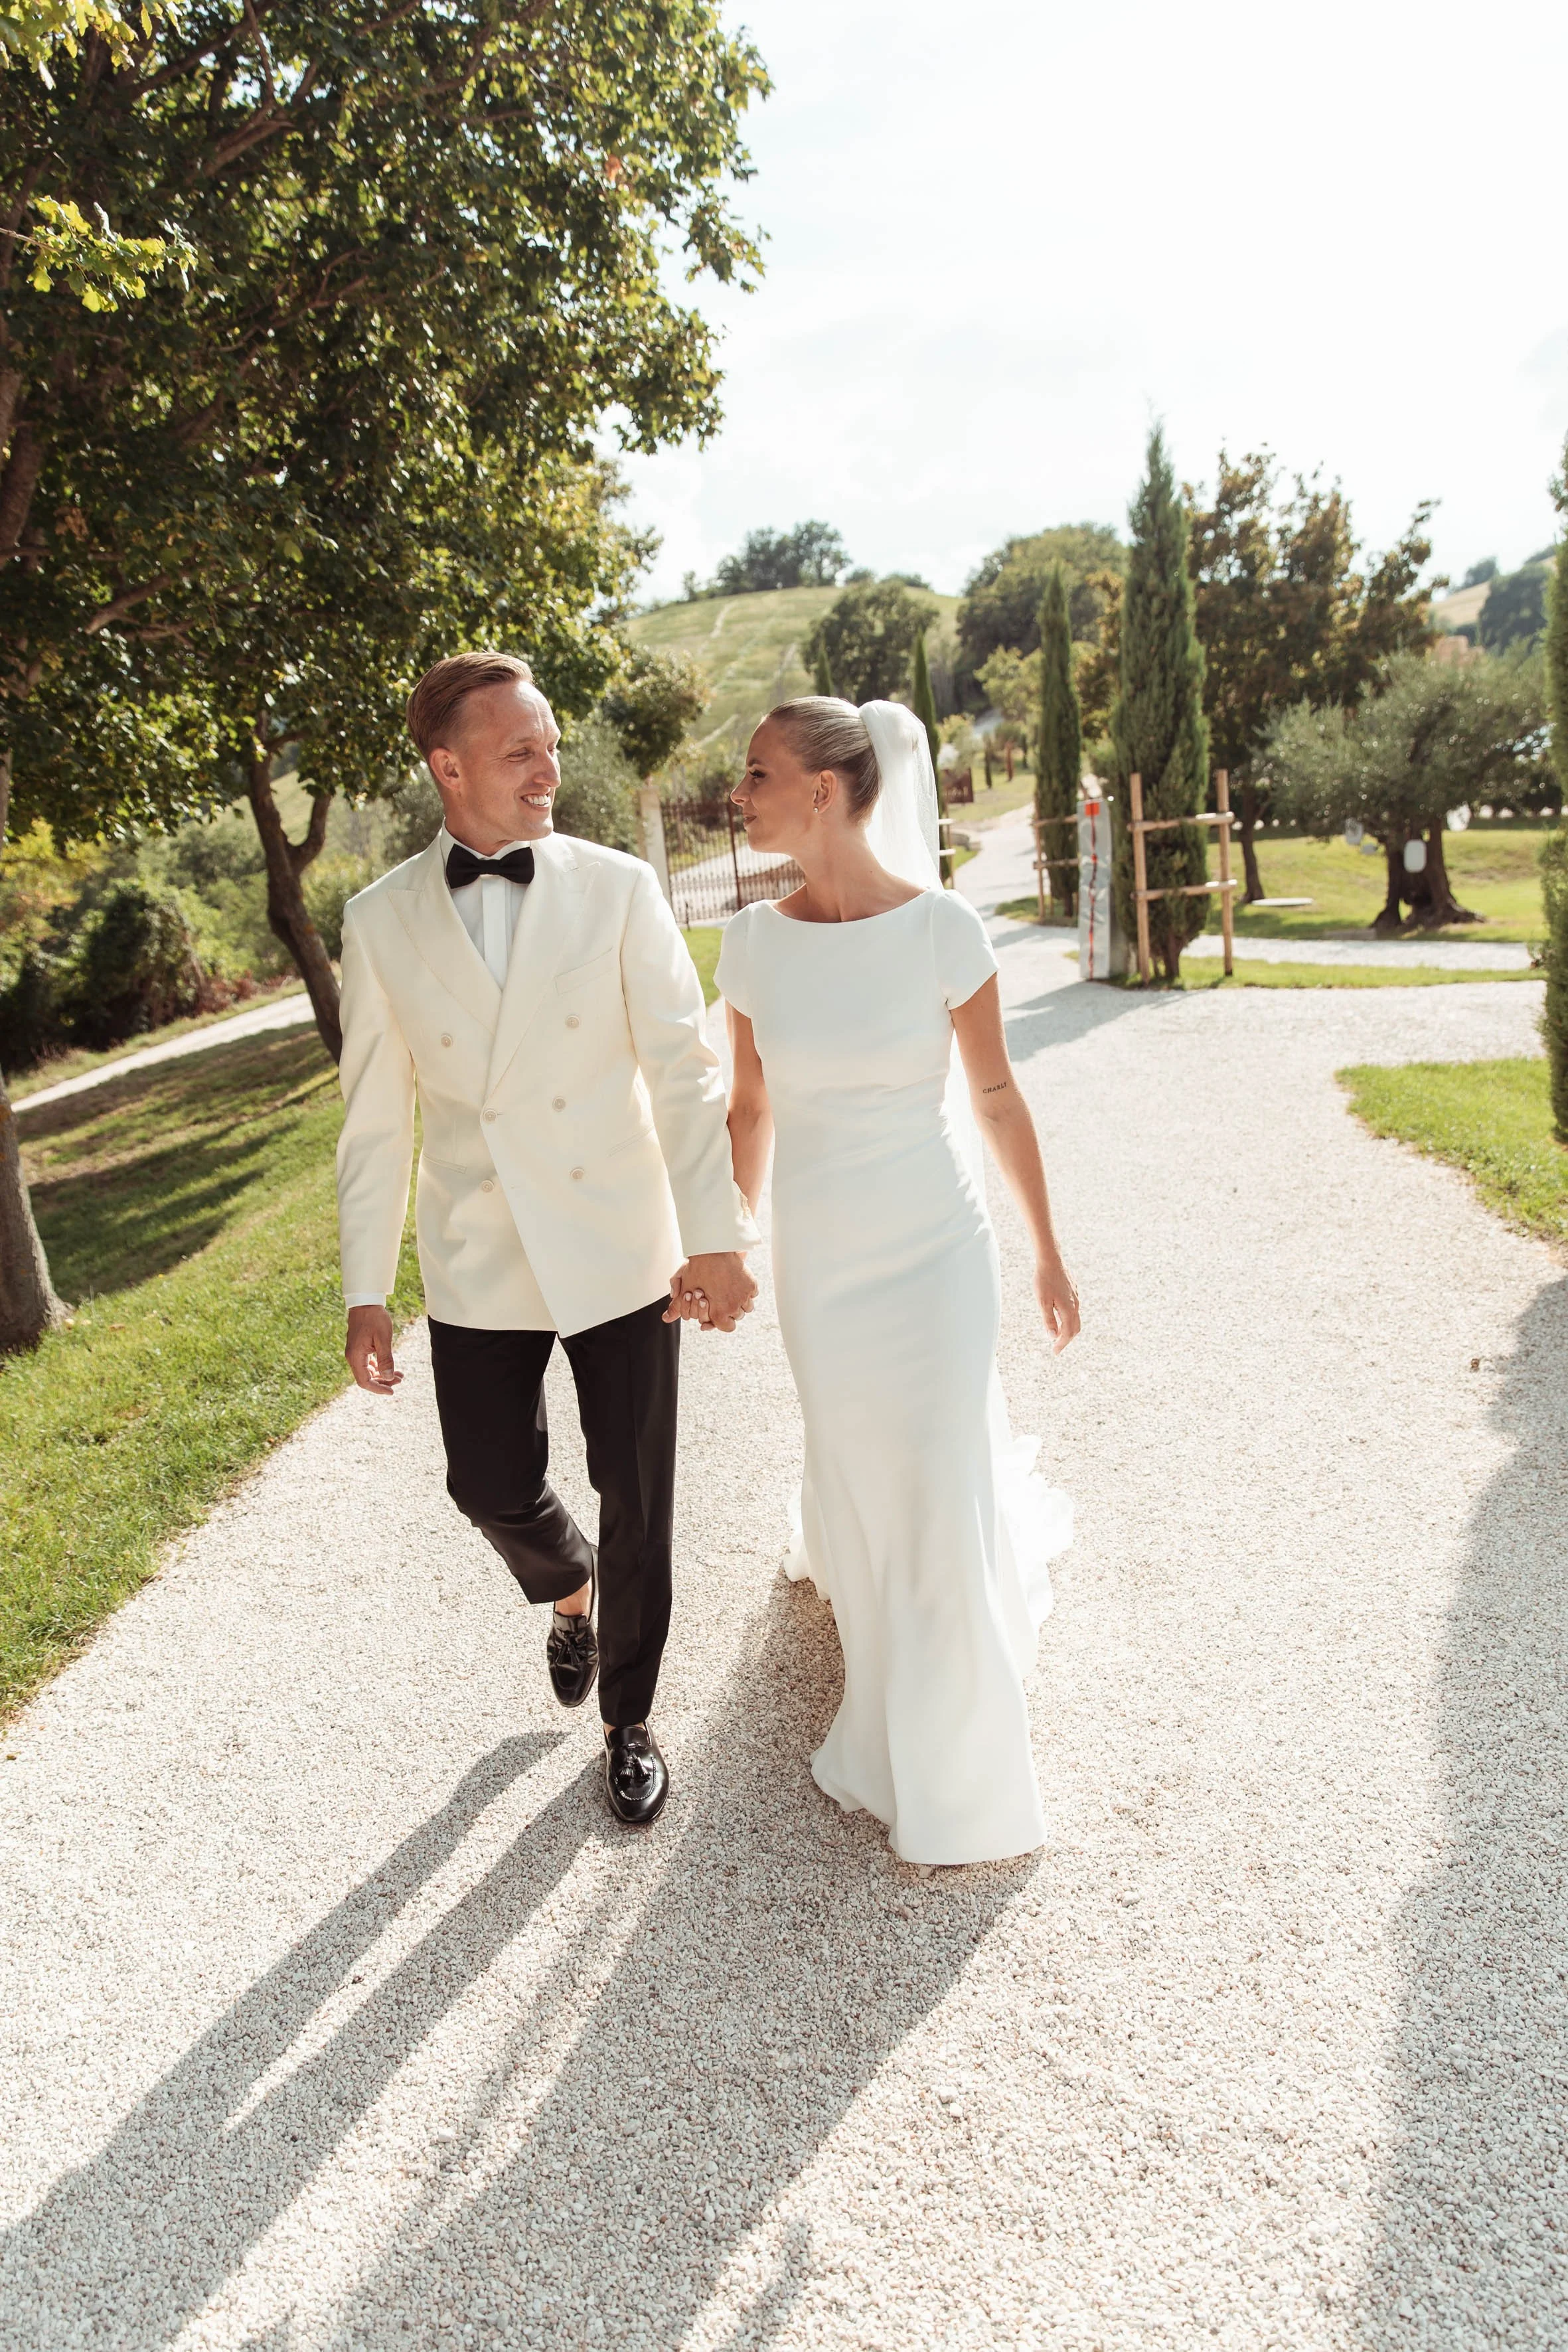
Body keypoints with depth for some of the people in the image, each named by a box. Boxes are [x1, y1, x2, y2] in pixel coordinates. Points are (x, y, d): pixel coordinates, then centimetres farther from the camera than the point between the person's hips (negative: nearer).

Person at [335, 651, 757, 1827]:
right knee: (491, 1485, 8)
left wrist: (718, 1232, -22)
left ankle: (629, 1719, 32)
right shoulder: (382, 919, 0)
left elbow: (684, 1067, -11)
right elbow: (377, 1118, 3)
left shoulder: (619, 888, -5)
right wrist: (366, 1290, 2)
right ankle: (572, 1590, 45)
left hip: (621, 1252, -1)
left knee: (636, 1496, 8)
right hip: (478, 1264, 2)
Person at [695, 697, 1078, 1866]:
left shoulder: (943, 926, -15)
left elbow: (997, 1094, -5)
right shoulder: (753, 940, -6)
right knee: (858, 1464, 16)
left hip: (937, 1248, -2)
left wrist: (1048, 1252, 0)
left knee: (943, 1494, 4)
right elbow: (750, 1107, 5)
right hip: (817, 1256, 2)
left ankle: (958, 1780, 28)